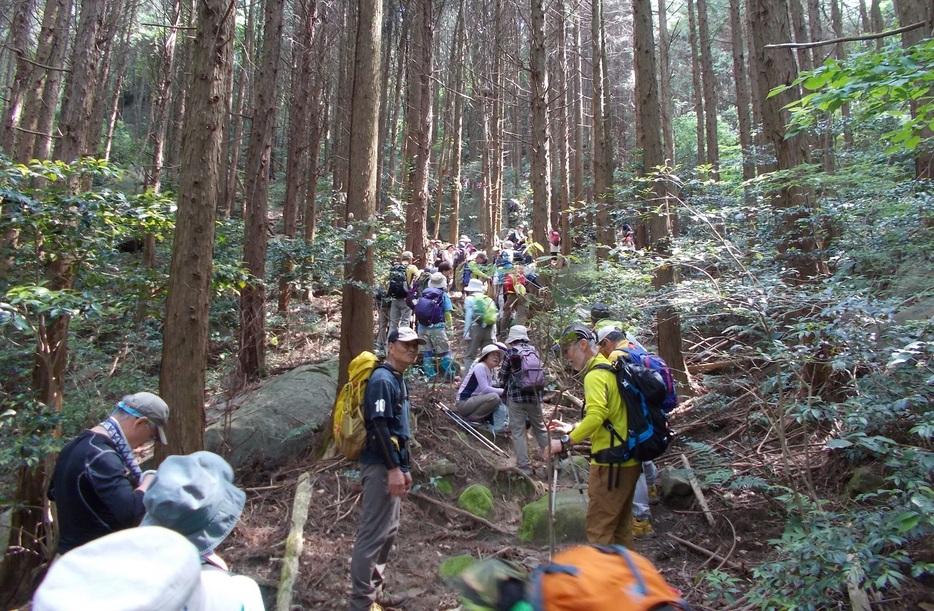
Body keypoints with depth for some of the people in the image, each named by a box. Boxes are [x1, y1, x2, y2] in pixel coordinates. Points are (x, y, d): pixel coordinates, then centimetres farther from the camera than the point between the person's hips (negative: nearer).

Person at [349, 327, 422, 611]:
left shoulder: (398, 380, 15)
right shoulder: (382, 379, -14)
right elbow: (379, 426, -21)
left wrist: (405, 468, 20)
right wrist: (393, 469, -22)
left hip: (391, 465, 10)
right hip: (381, 466, -10)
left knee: (388, 531, 17)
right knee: (373, 534, -4)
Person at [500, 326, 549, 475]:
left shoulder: (511, 354, -7)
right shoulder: (534, 351, 2)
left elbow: (503, 376, 0)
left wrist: (507, 386, 21)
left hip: (516, 396, -4)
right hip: (534, 395, 4)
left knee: (518, 431, 3)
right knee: (540, 428, 18)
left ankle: (524, 466, 3)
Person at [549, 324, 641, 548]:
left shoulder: (596, 375, -14)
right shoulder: (612, 369, 15)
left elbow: (596, 416, -29)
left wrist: (566, 442, -25)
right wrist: (573, 429, 18)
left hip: (611, 463, -10)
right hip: (629, 460, 10)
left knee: (598, 528, -3)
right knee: (621, 526, 17)